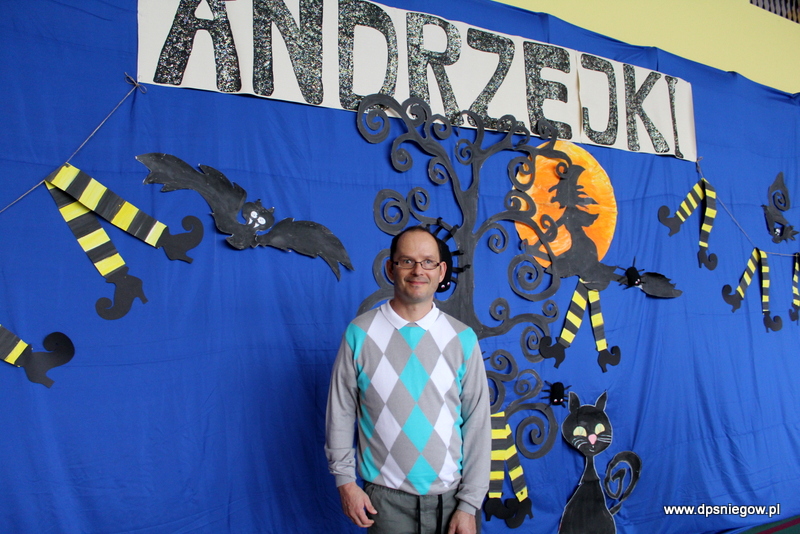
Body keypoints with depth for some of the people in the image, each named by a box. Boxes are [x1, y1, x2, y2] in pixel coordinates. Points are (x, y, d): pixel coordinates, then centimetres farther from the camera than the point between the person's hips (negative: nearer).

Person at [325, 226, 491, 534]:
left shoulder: (462, 338, -4)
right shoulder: (360, 333, -5)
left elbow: (478, 423, -3)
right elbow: (341, 412, 0)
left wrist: (470, 504, -4)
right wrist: (345, 481, -2)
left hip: (451, 495, 1)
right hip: (385, 497, 0)